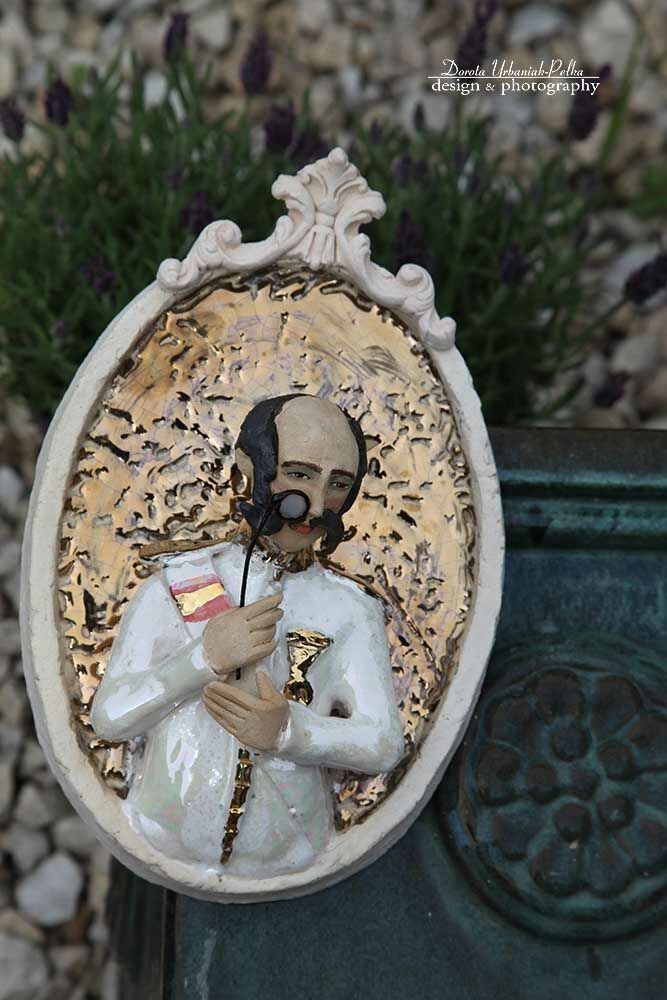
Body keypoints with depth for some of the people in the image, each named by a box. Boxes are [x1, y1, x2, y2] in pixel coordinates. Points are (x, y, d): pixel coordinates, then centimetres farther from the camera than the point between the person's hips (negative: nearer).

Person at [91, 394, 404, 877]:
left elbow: (383, 745, -7)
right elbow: (110, 717, -4)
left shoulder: (351, 611, 1)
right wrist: (206, 658, -17)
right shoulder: (173, 589, 0)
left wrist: (287, 729, -24)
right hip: (158, 854, 0)